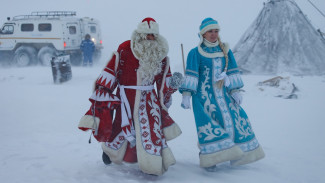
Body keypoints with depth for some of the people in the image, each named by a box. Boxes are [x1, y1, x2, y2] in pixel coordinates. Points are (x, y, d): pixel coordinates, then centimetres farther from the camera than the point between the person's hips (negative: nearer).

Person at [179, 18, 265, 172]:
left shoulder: (225, 51, 10)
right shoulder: (195, 53, -4)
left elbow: (232, 72, 13)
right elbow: (190, 76, -7)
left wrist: (235, 91, 8)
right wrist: (186, 95, -13)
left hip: (223, 95, 5)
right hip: (204, 95, -5)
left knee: (235, 119, 1)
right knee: (209, 125, -11)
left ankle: (235, 154, 18)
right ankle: (209, 159, 0)